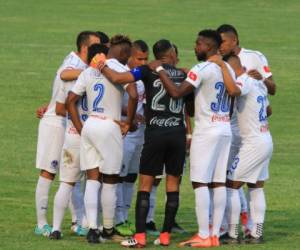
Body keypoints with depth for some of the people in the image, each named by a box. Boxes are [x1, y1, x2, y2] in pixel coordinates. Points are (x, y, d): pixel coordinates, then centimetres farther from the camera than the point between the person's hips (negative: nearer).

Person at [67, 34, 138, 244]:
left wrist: (80, 128, 11)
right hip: (109, 127, -5)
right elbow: (133, 95, -23)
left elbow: (71, 100, 11)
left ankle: (92, 228, -8)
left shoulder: (90, 71, 12)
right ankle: (108, 229, 16)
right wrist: (128, 122, -10)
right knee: (110, 181, 7)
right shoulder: (120, 68, -7)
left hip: (89, 125, 5)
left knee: (92, 180, 4)